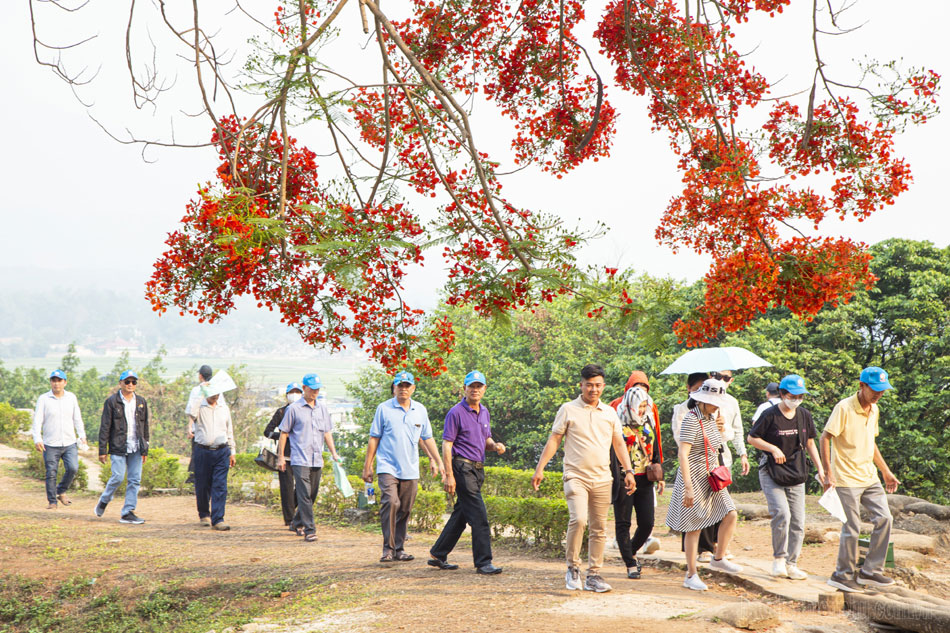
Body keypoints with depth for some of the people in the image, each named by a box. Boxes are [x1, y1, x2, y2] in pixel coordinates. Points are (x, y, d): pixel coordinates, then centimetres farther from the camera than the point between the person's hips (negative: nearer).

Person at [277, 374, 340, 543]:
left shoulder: (322, 409, 14)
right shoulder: (294, 409, -1)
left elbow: (327, 433, 19)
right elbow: (284, 433, 3)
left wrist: (334, 453, 11)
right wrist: (281, 456, 1)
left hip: (317, 460, 5)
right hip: (300, 460, -5)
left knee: (312, 495, 11)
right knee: (304, 495, -11)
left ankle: (297, 522, 31)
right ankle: (309, 530, -11)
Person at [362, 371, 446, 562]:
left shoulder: (420, 410, 11)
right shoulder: (384, 409, 1)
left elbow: (427, 438, 17)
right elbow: (374, 438, 4)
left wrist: (438, 461, 12)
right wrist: (367, 466, 2)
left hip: (410, 470, 4)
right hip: (388, 467, -4)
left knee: (405, 510, 5)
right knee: (391, 503, -19)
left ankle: (399, 548, 15)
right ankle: (388, 548, -13)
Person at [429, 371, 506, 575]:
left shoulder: (484, 412, 15)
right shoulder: (456, 413, -8)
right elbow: (446, 445, -10)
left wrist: (495, 445, 0)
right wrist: (449, 474, -17)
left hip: (478, 469, 8)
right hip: (462, 467, -8)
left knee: (461, 514, 13)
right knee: (478, 516, -11)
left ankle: (438, 555, 24)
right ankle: (483, 562, -7)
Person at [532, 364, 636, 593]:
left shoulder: (609, 413, 12)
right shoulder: (568, 410, 1)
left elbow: (619, 443, 19)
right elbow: (554, 440, 2)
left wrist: (628, 471, 11)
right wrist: (540, 468, -5)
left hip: (602, 478, 4)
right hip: (576, 476, -4)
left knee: (599, 529, 6)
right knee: (578, 519, -21)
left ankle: (594, 575, 15)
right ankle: (573, 568, -4)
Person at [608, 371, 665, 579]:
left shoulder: (650, 417, 10)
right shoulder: (617, 417, -7)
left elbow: (656, 449, 18)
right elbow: (610, 450, -7)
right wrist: (610, 476, -12)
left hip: (644, 479, 5)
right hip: (622, 478, -5)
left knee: (647, 523, 5)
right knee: (623, 523, -1)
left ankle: (632, 551, 30)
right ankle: (631, 564, 7)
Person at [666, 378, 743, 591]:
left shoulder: (710, 418, 11)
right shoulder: (691, 420, -16)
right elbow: (683, 454, -22)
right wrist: (688, 487, -26)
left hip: (711, 477, 8)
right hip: (694, 477, -8)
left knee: (730, 514, -1)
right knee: (694, 527, -2)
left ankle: (719, 559, 16)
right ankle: (691, 576, 7)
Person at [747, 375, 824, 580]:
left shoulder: (805, 415, 7)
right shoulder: (770, 415, -9)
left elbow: (810, 442, 17)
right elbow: (751, 438, -3)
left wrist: (820, 467, 9)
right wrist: (773, 448, -15)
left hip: (796, 475, 5)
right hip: (771, 473, -5)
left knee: (798, 522, 4)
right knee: (782, 514, -21)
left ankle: (791, 564, 15)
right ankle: (778, 558, -3)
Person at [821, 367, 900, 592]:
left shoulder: (874, 410, 12)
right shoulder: (844, 408, -13)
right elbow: (825, 438, -15)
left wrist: (886, 472, 22)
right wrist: (828, 472, -22)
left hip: (870, 478, 8)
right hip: (847, 479, -7)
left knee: (884, 518, 1)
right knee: (851, 528, -4)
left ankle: (870, 571, 12)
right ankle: (843, 575, 11)